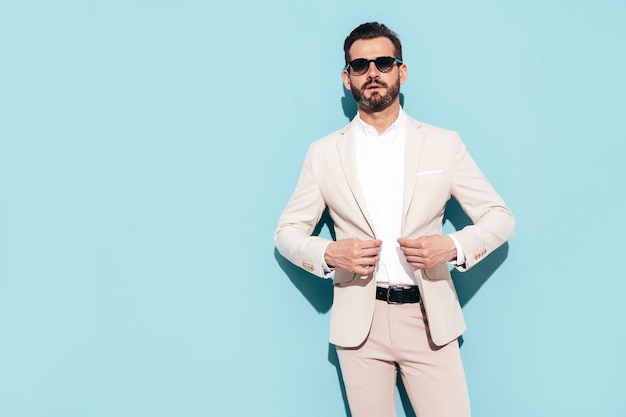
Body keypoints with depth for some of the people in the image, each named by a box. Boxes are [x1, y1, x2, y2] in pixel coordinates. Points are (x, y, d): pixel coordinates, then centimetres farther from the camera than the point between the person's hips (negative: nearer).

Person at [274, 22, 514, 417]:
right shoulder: (323, 153, 4)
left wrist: (454, 247, -15)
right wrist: (328, 254, -13)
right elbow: (287, 231, 7)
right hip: (358, 321, 1)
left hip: (429, 318, 0)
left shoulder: (445, 144, 3)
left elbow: (500, 217, 5)